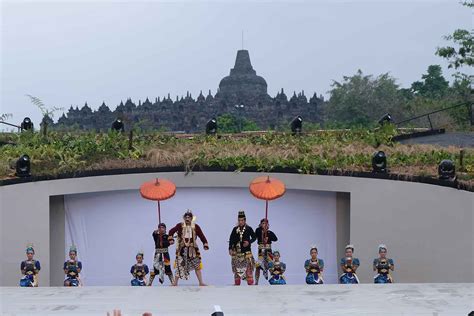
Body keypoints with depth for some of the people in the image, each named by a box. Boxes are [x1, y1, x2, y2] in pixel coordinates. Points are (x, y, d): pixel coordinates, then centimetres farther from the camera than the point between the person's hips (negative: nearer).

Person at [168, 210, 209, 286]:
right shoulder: (180, 225, 0)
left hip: (193, 248, 1)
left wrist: (205, 244, -9)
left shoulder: (195, 226, 2)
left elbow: (201, 236, 1)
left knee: (197, 265, 3)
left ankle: (201, 282, 10)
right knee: (179, 265, -2)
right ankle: (175, 283, 6)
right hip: (182, 249, -1)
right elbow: (172, 231, -4)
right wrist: (171, 239, -22)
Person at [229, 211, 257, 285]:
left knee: (249, 268, -9)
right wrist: (230, 248, -1)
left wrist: (249, 242, -11)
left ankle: (250, 283, -6)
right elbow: (231, 239, 7)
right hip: (237, 251, 2)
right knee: (237, 268, 5)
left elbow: (254, 237, 7)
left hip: (246, 251, -2)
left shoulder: (248, 229, 2)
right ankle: (237, 283, 12)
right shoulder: (235, 229, 6)